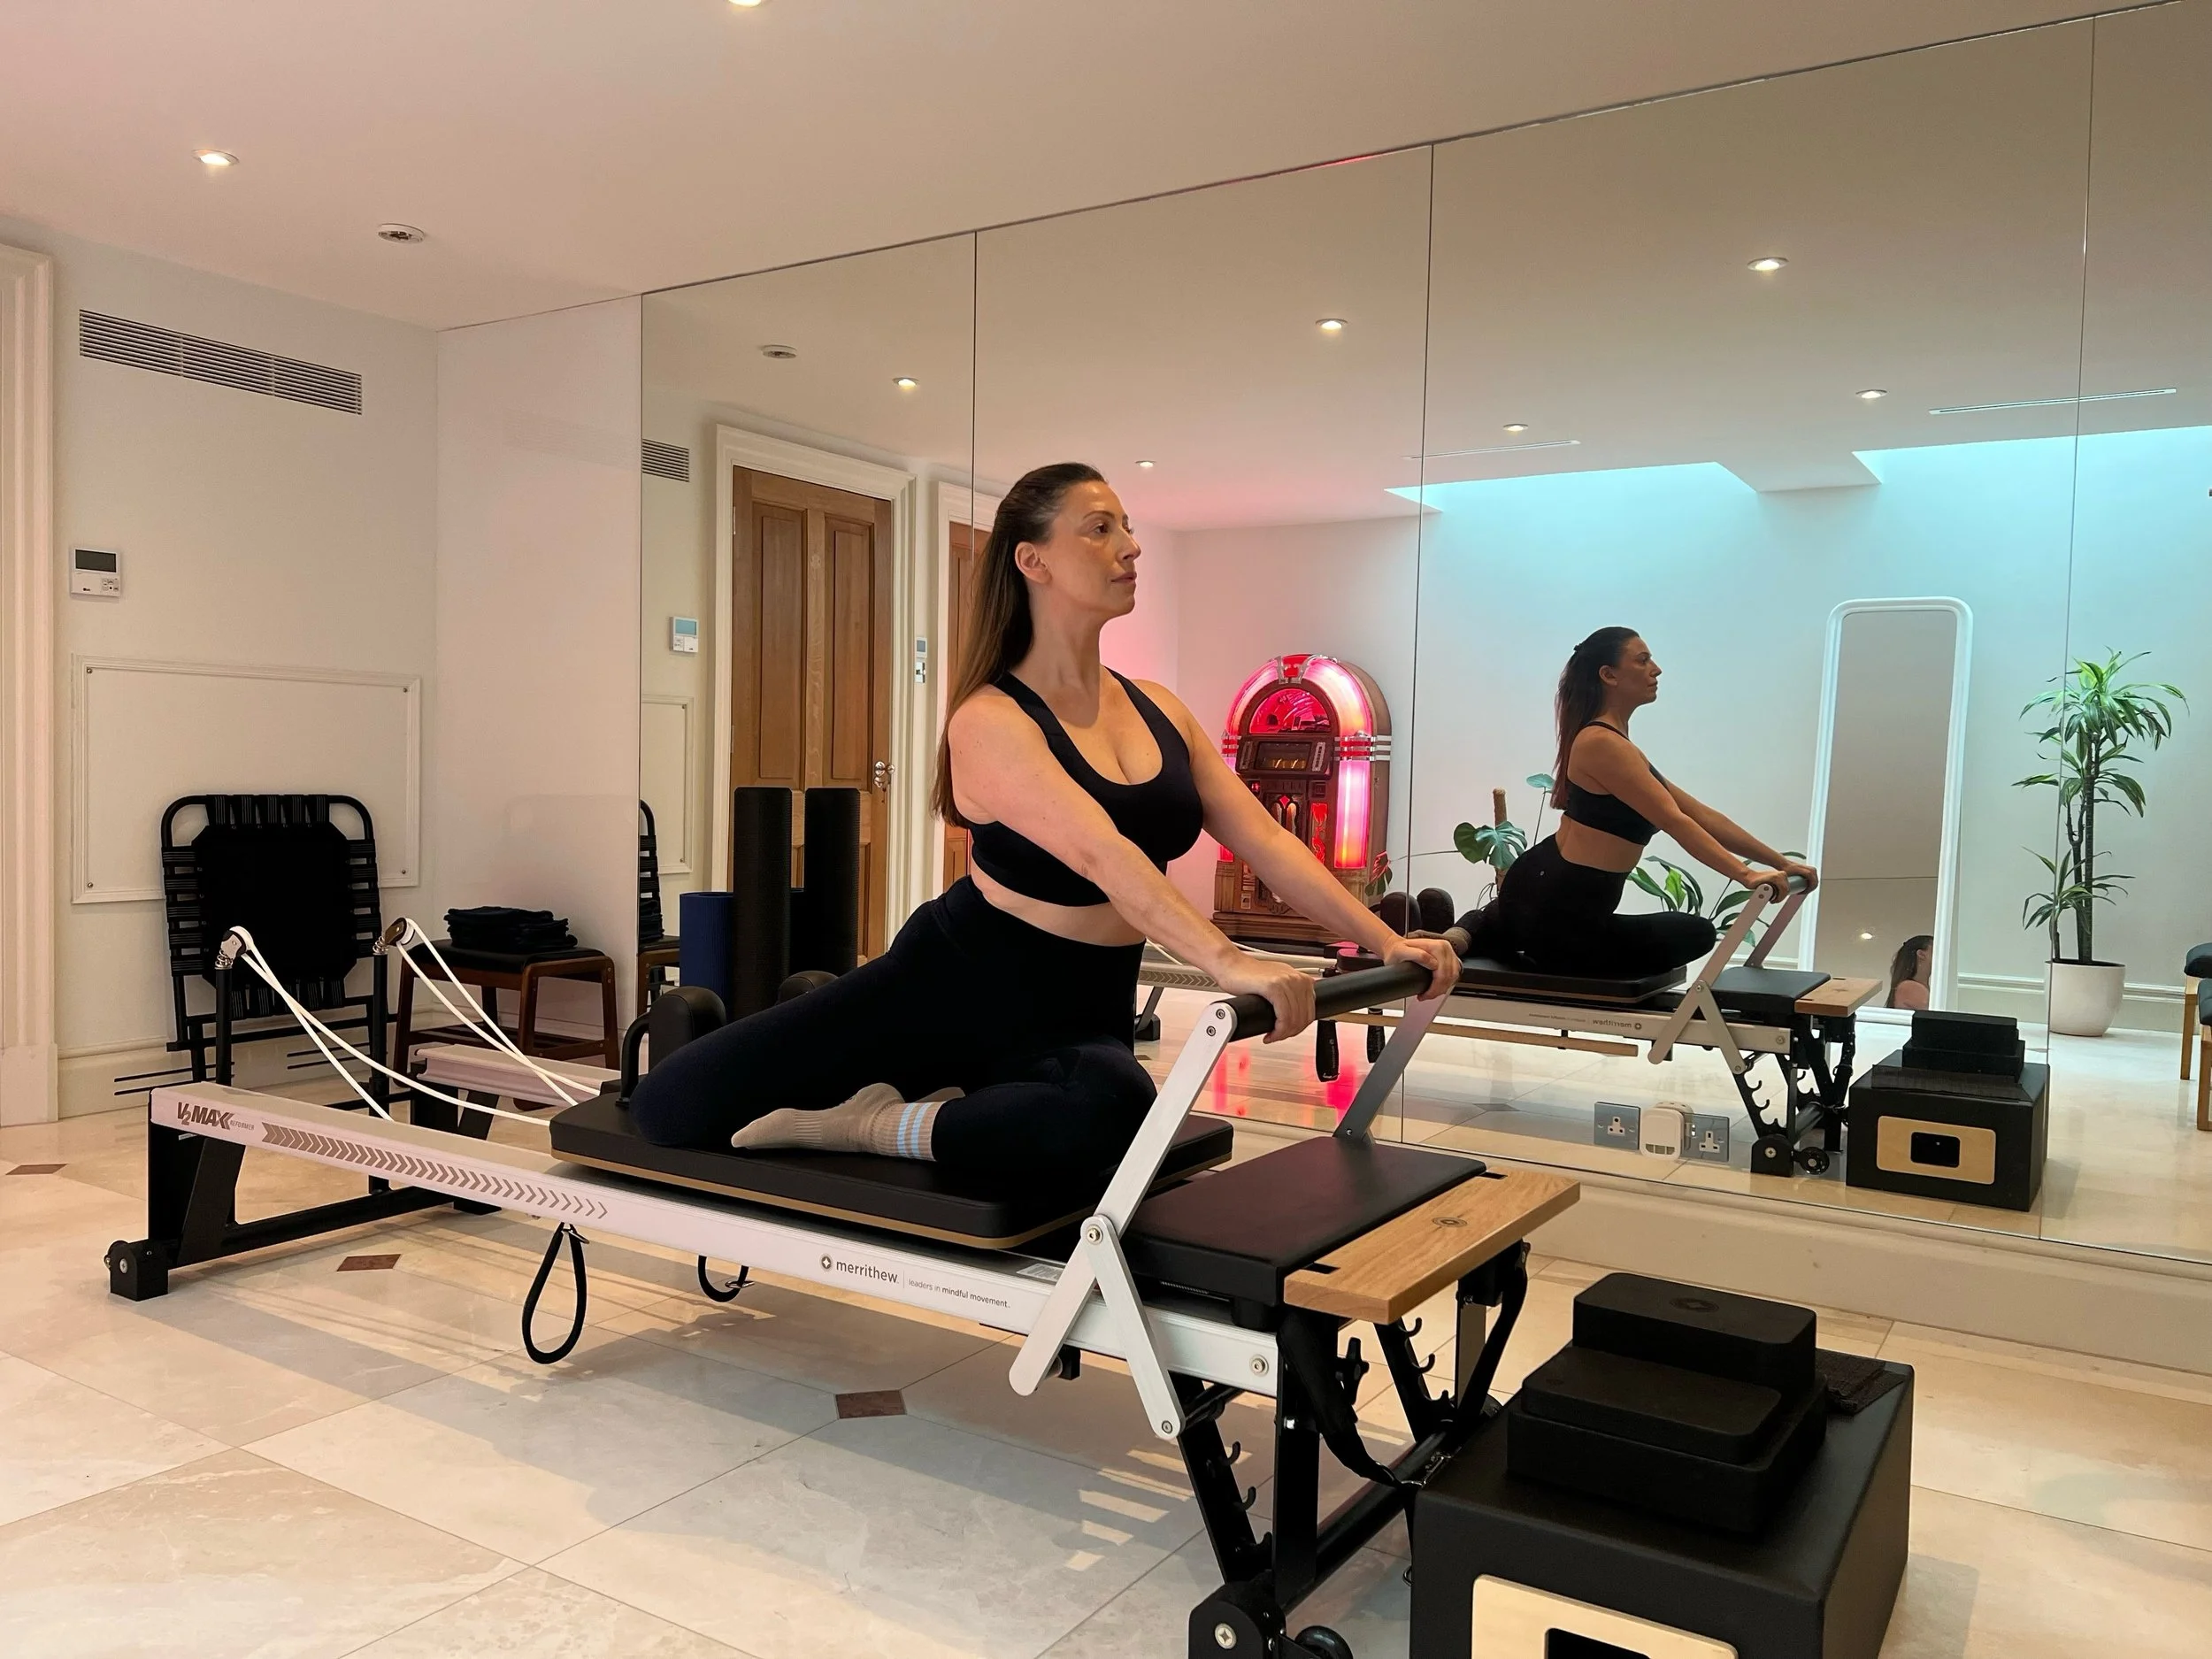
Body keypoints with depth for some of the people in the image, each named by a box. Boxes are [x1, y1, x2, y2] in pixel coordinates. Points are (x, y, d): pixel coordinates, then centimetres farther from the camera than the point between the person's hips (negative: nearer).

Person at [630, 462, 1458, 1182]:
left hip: (1078, 1015, 4)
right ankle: (941, 1093, 12)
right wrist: (1227, 962, -47)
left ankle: (882, 1125, -9)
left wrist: (1385, 942, -10)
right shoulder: (989, 721, -18)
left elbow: (1266, 839, 0)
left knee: (1112, 1115, -37)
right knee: (672, 1104, -13)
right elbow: (1100, 855, -34)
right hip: (952, 981, -4)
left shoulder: (1158, 710, 4)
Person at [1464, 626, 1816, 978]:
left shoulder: (1616, 745, 15)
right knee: (1696, 935, 5)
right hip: (1554, 909, -10)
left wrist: (1779, 862, 10)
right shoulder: (1601, 743, -16)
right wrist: (1745, 874, -29)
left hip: (1545, 893, 10)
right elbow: (1673, 821, -24)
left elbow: (1699, 815, 13)